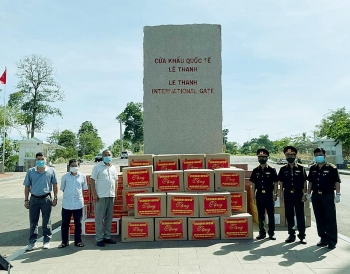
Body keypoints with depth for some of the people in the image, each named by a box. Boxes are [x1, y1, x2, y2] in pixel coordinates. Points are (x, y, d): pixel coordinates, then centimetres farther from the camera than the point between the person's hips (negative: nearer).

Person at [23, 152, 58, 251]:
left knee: (46, 221, 7)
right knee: (33, 221, 8)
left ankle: (46, 241, 19)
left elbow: (54, 185, 4)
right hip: (34, 199, 2)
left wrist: (55, 198, 1)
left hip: (46, 198, -1)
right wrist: (26, 200, 3)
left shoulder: (51, 171, -1)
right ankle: (32, 242, 18)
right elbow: (27, 186, 7)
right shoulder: (30, 172, 3)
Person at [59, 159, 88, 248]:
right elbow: (62, 188, 9)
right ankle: (64, 241, 22)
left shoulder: (82, 176, 0)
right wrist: (68, 195, 5)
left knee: (78, 223, 8)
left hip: (78, 204, 0)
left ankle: (78, 241, 21)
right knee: (65, 223, 7)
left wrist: (78, 195, 5)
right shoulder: (65, 176, -1)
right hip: (66, 204, 0)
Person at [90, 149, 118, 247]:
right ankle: (99, 239, 9)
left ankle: (107, 236, 23)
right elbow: (92, 181, -7)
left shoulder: (113, 168, 13)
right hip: (101, 196, -6)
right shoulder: (97, 167, -4)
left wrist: (115, 193, 12)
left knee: (109, 217, 12)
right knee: (99, 218, 1)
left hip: (111, 196, 6)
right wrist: (94, 194, -12)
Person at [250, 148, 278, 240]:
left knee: (271, 214, 4)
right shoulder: (255, 170, 7)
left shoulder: (271, 170, -1)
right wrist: (254, 194, 4)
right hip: (259, 194, 3)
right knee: (260, 215, 8)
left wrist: (275, 194, -6)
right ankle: (262, 233, 18)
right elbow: (253, 183, 10)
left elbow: (275, 183, -1)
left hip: (269, 194, -2)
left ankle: (271, 233, 14)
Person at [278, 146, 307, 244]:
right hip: (288, 194, 2)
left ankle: (302, 236, 11)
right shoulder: (283, 169, 6)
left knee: (300, 215, 1)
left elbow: (304, 182, -1)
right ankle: (291, 235, 18)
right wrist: (282, 193, 3)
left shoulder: (301, 168, 0)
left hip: (298, 194, -2)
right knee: (289, 215, 8)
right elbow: (281, 182, 8)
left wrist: (304, 194, -6)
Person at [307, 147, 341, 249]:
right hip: (316, 196, 5)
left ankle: (332, 241, 9)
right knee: (319, 219, 11)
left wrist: (337, 194, -12)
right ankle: (323, 239, 23)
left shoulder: (331, 168, -6)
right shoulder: (312, 168, 9)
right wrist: (309, 194, 13)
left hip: (328, 196, -5)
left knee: (330, 219, 0)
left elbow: (337, 181, -6)